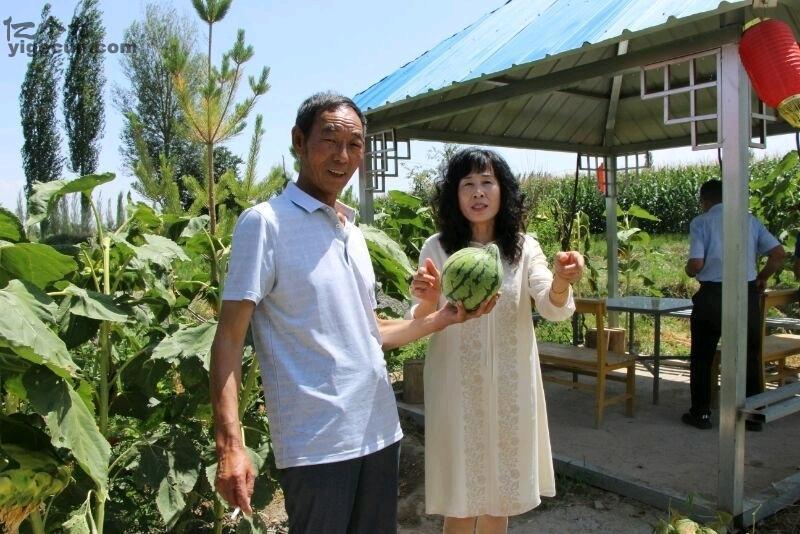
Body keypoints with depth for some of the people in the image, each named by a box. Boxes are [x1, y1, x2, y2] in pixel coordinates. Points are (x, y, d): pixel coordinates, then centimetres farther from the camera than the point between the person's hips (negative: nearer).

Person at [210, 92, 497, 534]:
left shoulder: (353, 231, 12)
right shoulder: (265, 222, -9)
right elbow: (229, 337, -12)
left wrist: (446, 317, 9)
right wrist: (230, 446, -21)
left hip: (379, 431, 7)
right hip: (315, 443, -7)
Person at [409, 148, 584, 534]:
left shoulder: (523, 247, -2)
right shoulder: (437, 248, -6)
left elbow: (553, 309, -15)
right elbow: (419, 326, -8)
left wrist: (561, 282, -37)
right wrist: (427, 302, -31)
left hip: (510, 387, 2)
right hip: (457, 388, -2)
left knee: (501, 493, 18)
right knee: (460, 500, 10)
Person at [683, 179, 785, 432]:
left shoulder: (700, 222, -4)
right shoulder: (750, 219, 7)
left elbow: (695, 264, -13)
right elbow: (778, 253, 0)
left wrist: (689, 271, 9)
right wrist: (762, 278, 14)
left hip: (712, 295, -3)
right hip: (747, 294, 3)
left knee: (702, 356, 11)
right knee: (749, 356, 14)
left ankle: (701, 413, 16)